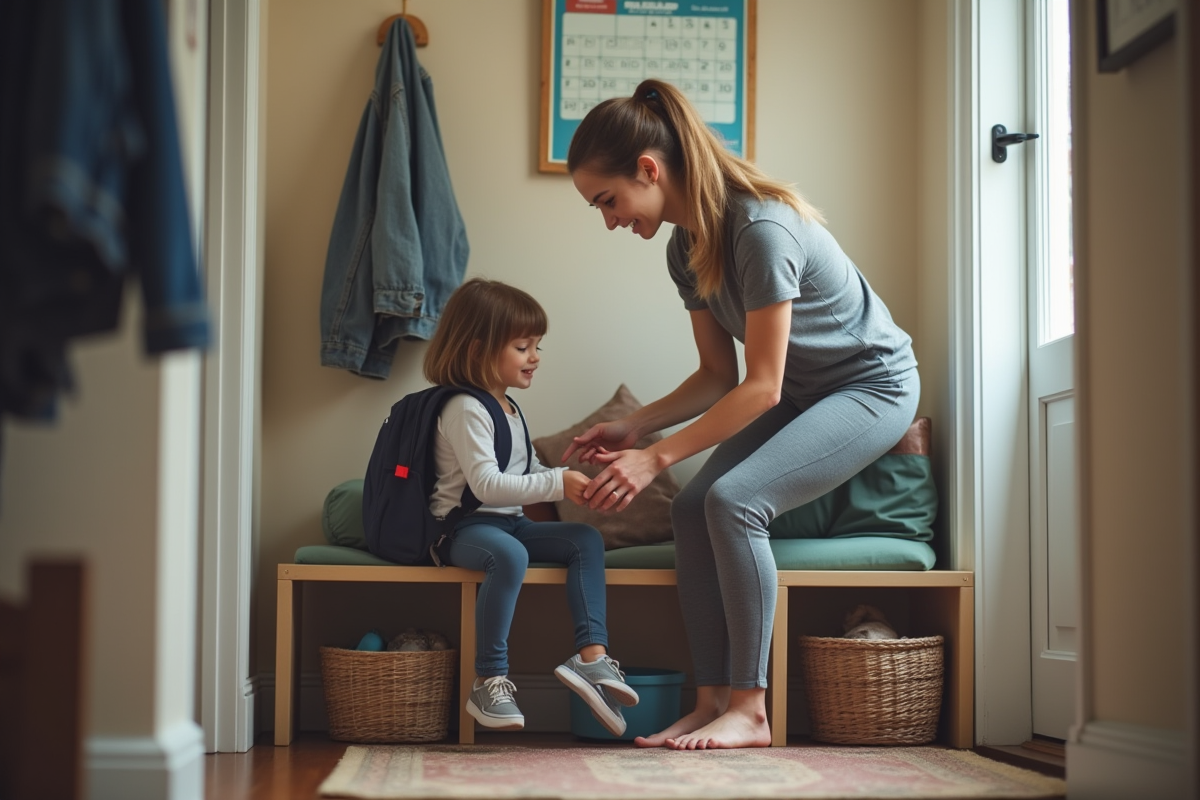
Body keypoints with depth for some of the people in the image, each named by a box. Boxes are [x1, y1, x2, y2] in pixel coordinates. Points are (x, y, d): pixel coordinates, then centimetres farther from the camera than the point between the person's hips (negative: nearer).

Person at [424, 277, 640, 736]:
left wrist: (572, 480, 1)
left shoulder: (509, 408, 18)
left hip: (509, 521, 10)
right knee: (509, 555, -38)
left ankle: (592, 654, -17)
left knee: (585, 540, -5)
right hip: (464, 526, -10)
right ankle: (489, 682, -31)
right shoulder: (465, 409, -14)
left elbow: (529, 471, 21)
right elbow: (487, 485, -24)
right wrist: (557, 484, -25)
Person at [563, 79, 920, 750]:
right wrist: (635, 426, -9)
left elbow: (762, 387, -28)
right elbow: (719, 377, 5)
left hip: (872, 384, -8)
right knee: (692, 508, -11)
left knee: (734, 499, -26)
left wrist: (656, 458, -29)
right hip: (798, 393, 9)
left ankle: (749, 710, -19)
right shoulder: (687, 247, 0)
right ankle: (713, 700, -10)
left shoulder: (760, 227, -29)